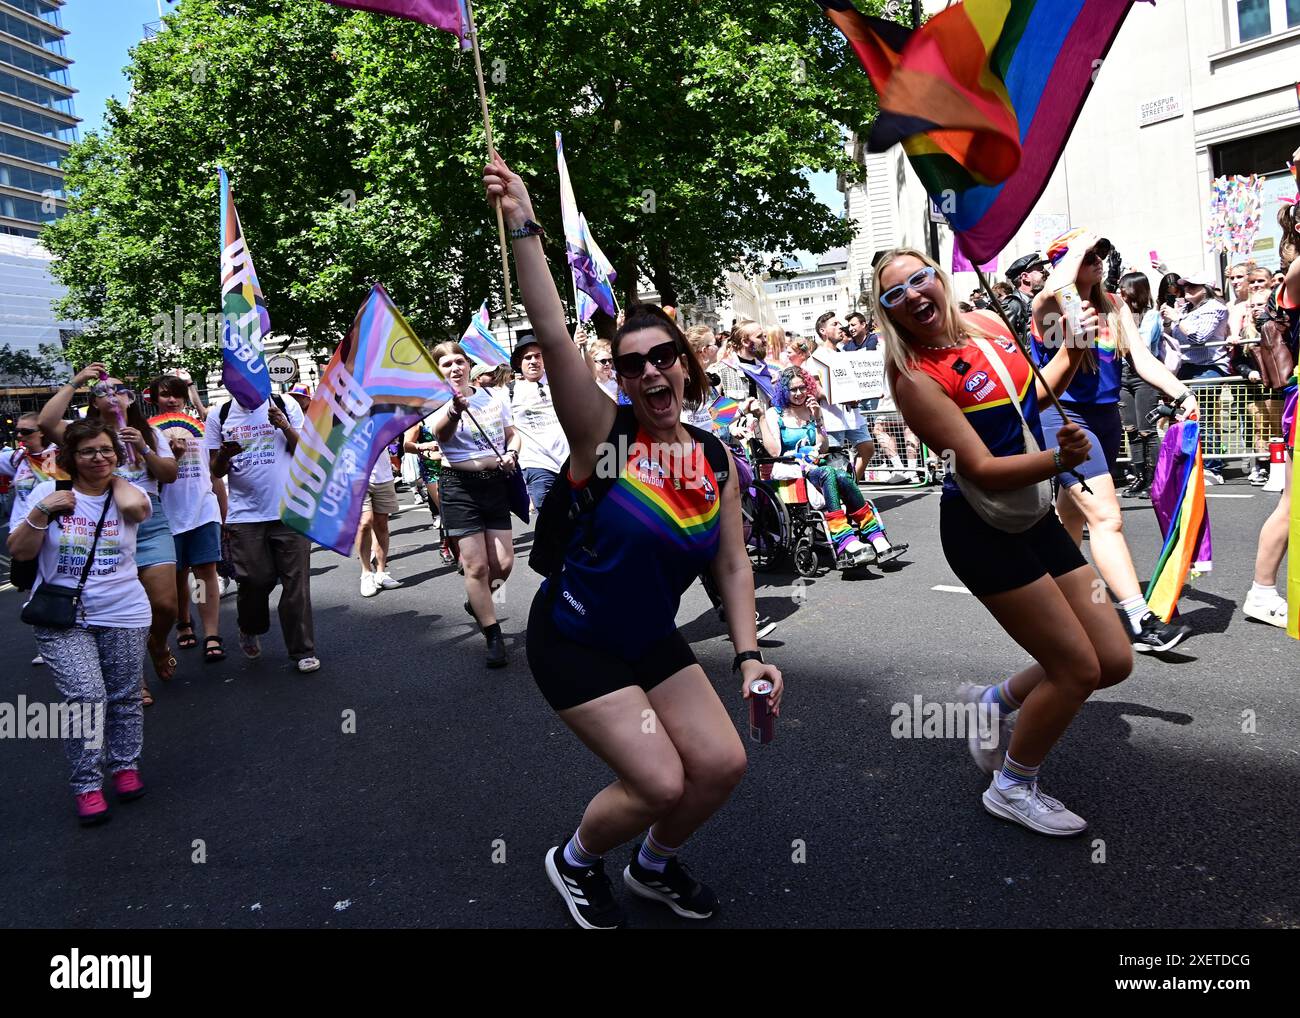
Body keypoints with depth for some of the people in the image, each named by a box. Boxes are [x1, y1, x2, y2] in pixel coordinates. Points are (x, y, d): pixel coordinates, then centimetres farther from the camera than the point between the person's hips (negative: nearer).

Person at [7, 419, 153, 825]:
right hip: (62, 619, -1)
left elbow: (133, 506, -24)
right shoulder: (48, 491, 1)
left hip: (124, 616, 1)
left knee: (124, 697, 11)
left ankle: (125, 765, 29)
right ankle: (87, 785, 2)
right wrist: (41, 513, -15)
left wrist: (113, 475, -6)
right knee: (85, 696, -11)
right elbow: (19, 552, 0)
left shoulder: (127, 493, 2)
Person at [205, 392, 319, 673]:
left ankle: (303, 650, 10)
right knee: (255, 580, 3)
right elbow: (217, 470, 9)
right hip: (245, 515, 1)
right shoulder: (219, 415, 7)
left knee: (296, 581, 0)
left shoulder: (286, 406, 4)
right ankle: (250, 631, 34)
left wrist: (286, 427, -14)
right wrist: (225, 455, -13)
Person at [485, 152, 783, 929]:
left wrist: (748, 654, -9)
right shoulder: (604, 434, -18)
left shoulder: (716, 461, -3)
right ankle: (575, 862, 23)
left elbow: (733, 565, 0)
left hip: (653, 642, 6)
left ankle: (656, 865, 32)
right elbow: (554, 336, -30)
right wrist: (523, 225, -36)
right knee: (660, 783, -10)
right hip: (574, 641, -5)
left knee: (722, 765, 1)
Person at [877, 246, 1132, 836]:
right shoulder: (915, 378, -18)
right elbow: (984, 472, -23)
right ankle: (1013, 788, 20)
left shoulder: (986, 324, 3)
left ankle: (993, 701, 30)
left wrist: (1074, 350, 4)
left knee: (1114, 661, 8)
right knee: (1077, 669, -3)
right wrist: (1059, 459, -36)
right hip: (982, 532, -7)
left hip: (1033, 518, 7)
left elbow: (1034, 393, 20)